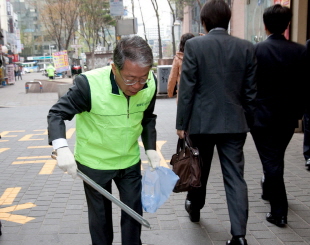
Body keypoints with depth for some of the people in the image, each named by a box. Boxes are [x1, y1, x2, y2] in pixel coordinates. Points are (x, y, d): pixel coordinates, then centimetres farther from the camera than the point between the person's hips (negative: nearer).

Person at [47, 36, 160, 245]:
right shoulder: (89, 84, -30)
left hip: (130, 161, 3)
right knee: (100, 216, 15)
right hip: (94, 163, -3)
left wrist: (151, 148, -6)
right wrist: (62, 147, -35)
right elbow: (57, 113, -19)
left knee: (134, 211, 15)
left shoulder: (150, 83, -15)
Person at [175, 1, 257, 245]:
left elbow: (187, 88, -8)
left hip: (202, 121, -1)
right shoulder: (247, 48, 1)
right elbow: (250, 91, 3)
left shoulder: (194, 45, -7)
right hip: (235, 123, 1)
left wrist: (181, 123, -2)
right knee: (235, 177, 4)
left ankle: (195, 208, 42)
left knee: (199, 169, 19)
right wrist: (247, 121, 13)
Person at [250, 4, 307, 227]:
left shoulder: (256, 50, -13)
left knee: (271, 161, 4)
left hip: (262, 116, -4)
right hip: (289, 116, 4)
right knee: (276, 158, 24)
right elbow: (304, 86, -1)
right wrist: (298, 112, 11)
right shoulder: (301, 51, -5)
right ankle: (269, 190, 46)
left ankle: (279, 212, 6)